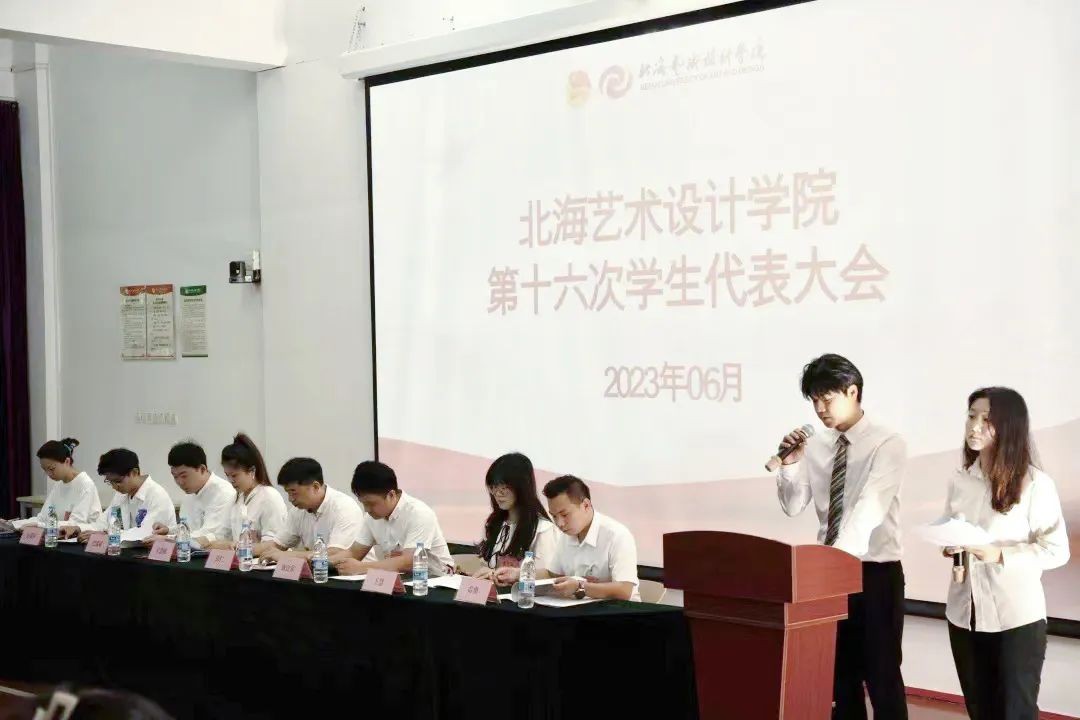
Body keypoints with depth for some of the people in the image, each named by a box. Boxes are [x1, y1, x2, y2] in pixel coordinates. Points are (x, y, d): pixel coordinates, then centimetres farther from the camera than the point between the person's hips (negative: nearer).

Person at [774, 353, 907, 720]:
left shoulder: (887, 444, -12)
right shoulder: (815, 446, 6)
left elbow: (868, 509, -25)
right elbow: (792, 506, 7)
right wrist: (790, 464, -10)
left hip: (876, 573, -6)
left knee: (881, 675, 0)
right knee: (839, 673, 12)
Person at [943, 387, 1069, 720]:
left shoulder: (1035, 484, -10)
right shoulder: (960, 481, 7)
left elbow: (1057, 550, -11)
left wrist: (1000, 555, -22)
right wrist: (950, 546, -4)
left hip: (1017, 617, -5)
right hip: (965, 614, 5)